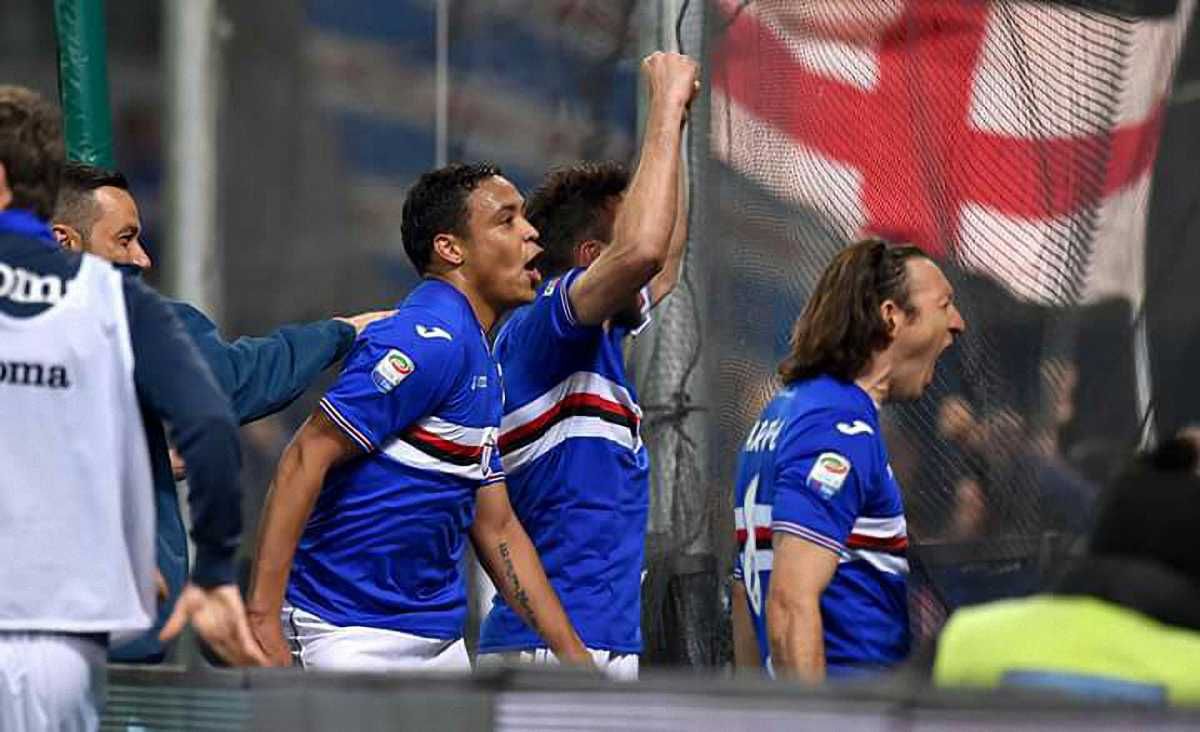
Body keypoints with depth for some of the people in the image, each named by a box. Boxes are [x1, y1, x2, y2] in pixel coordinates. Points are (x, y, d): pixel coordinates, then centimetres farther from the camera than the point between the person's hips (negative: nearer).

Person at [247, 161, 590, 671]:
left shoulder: (483, 364, 16)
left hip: (439, 640, 10)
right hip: (355, 638, -10)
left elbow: (497, 529, 19)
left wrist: (575, 656, 13)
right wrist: (263, 616, -27)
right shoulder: (430, 340, -15)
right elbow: (305, 459, -21)